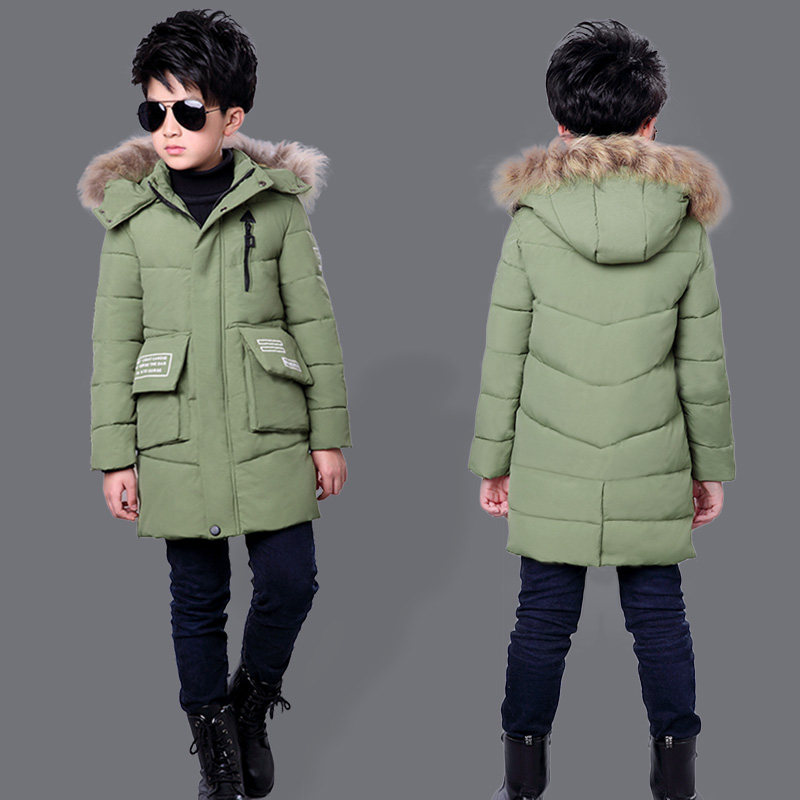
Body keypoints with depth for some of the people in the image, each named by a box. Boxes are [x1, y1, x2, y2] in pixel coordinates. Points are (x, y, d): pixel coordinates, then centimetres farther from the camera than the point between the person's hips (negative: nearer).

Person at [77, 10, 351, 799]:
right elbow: (114, 340, 2)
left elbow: (314, 320, 3)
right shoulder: (131, 210, 1)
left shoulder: (277, 201, 0)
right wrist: (115, 455, 0)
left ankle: (252, 706, 29)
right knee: (198, 598, 8)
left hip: (271, 436, 0)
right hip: (178, 442, 0)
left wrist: (328, 433, 1)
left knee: (289, 583, 0)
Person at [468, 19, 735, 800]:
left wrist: (490, 461, 6)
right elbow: (703, 364, 0)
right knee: (659, 617, 11)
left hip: (549, 470, 0)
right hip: (652, 470, 1)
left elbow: (503, 356, -4)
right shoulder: (686, 224, -5)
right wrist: (711, 464, 11)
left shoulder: (531, 220, -8)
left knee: (542, 618, 9)